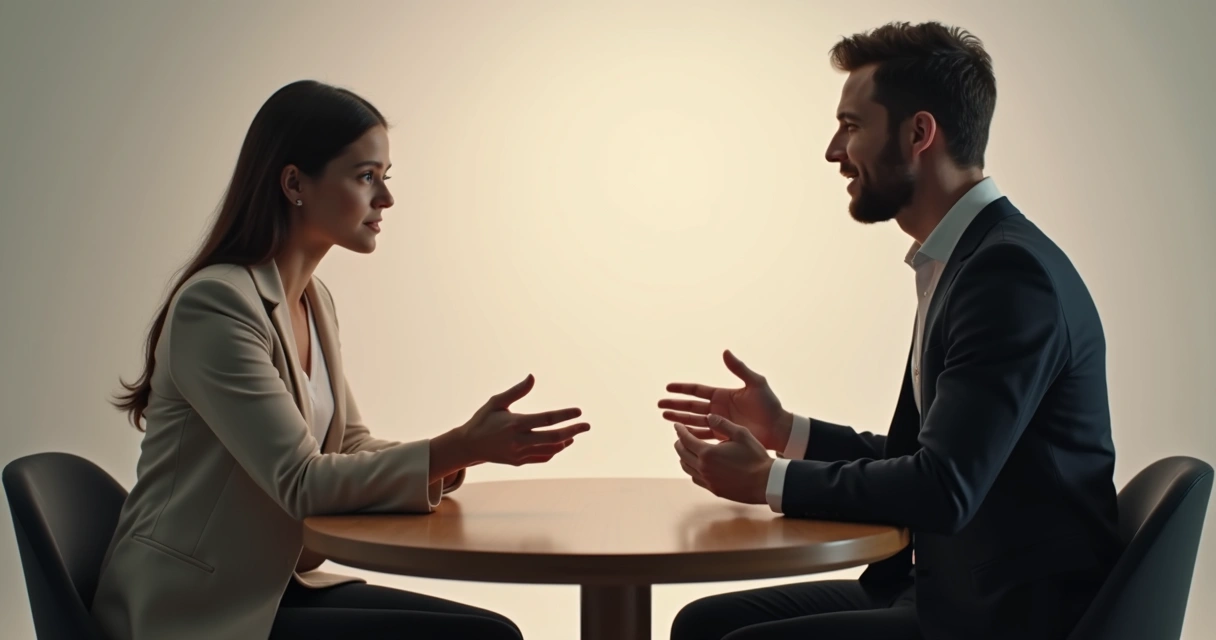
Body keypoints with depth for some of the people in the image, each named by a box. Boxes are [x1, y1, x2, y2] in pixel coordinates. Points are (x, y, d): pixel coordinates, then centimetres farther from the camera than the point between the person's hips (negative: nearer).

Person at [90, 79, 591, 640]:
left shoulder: (315, 302, 10)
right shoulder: (214, 305, -18)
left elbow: (352, 449, 9)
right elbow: (300, 483, -21)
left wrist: (466, 447, -9)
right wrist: (459, 449, -25)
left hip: (276, 587, 8)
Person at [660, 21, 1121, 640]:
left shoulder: (1013, 270, -19)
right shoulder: (960, 262, 12)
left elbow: (944, 489, -25)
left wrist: (769, 480, -13)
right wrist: (784, 430, 10)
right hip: (951, 588, 9)